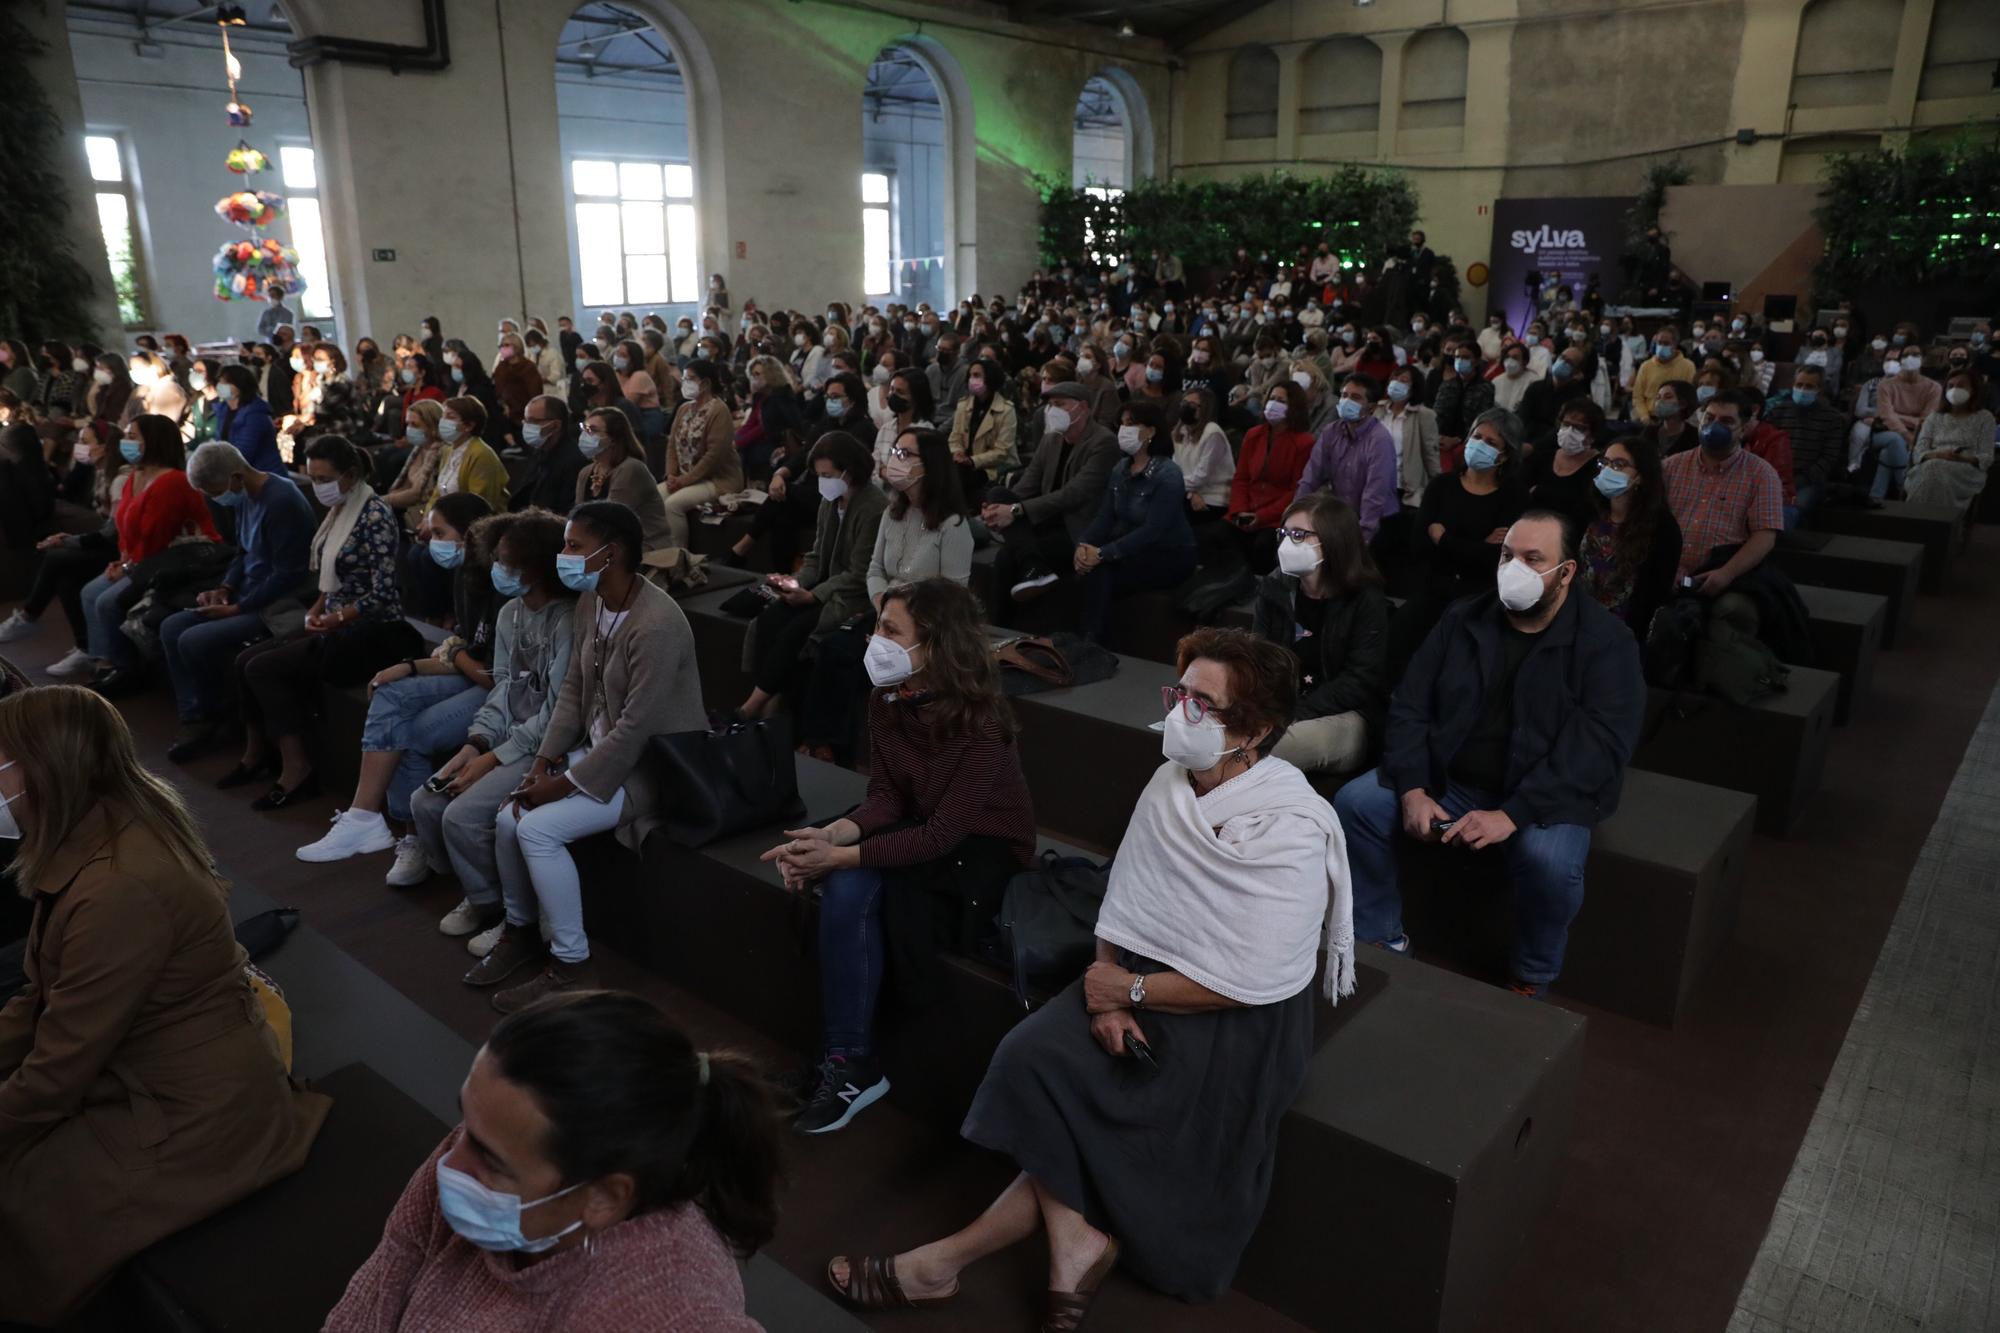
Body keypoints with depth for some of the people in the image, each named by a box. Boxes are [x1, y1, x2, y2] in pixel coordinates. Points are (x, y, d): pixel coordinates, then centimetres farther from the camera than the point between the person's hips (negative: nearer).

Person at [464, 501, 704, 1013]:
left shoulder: (656, 625, -28)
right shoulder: (591, 601, 1)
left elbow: (635, 729, -27)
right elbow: (573, 687, 8)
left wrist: (566, 784, -20)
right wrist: (544, 759, -3)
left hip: (651, 764, -8)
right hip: (596, 748, 8)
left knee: (538, 829, -20)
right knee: (508, 818, -3)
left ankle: (571, 966, -4)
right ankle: (520, 931, 23)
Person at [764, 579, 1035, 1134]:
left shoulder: (980, 720, -29)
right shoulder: (886, 697, -8)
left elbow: (942, 835, -30)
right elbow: (885, 797, -4)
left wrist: (841, 856, -31)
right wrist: (830, 835, -23)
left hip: (986, 847, -6)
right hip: (924, 829, 6)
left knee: (852, 888, -26)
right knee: (843, 890, -24)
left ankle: (851, 1065, -10)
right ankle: (845, 1060, -10)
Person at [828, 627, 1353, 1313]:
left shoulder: (1292, 830, -20)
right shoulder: (1171, 781, -1)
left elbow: (1250, 981, -21)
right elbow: (1121, 903, 1)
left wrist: (1130, 990, -14)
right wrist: (1106, 990, -14)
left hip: (1240, 1024, -6)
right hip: (1140, 979, 6)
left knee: (1042, 1077, -18)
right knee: (1034, 1053, -18)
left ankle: (958, 1255, 0)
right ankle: (1071, 1241, -4)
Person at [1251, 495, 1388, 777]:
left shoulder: (1366, 600, -8)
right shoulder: (1274, 589, 6)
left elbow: (1361, 682, -15)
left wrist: (1295, 715, -23)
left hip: (1345, 716, -3)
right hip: (1279, 709, 4)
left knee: (1300, 739, -36)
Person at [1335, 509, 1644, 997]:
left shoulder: (1605, 641, -9)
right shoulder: (1462, 619, 4)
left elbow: (1598, 747, -19)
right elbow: (1409, 707, 2)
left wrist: (1512, 814, -30)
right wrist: (1412, 790, -15)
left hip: (1544, 796, -4)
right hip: (1447, 780, 4)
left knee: (1549, 859, -34)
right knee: (1355, 802, -15)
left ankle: (1531, 980, -4)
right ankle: (1381, 939, 5)